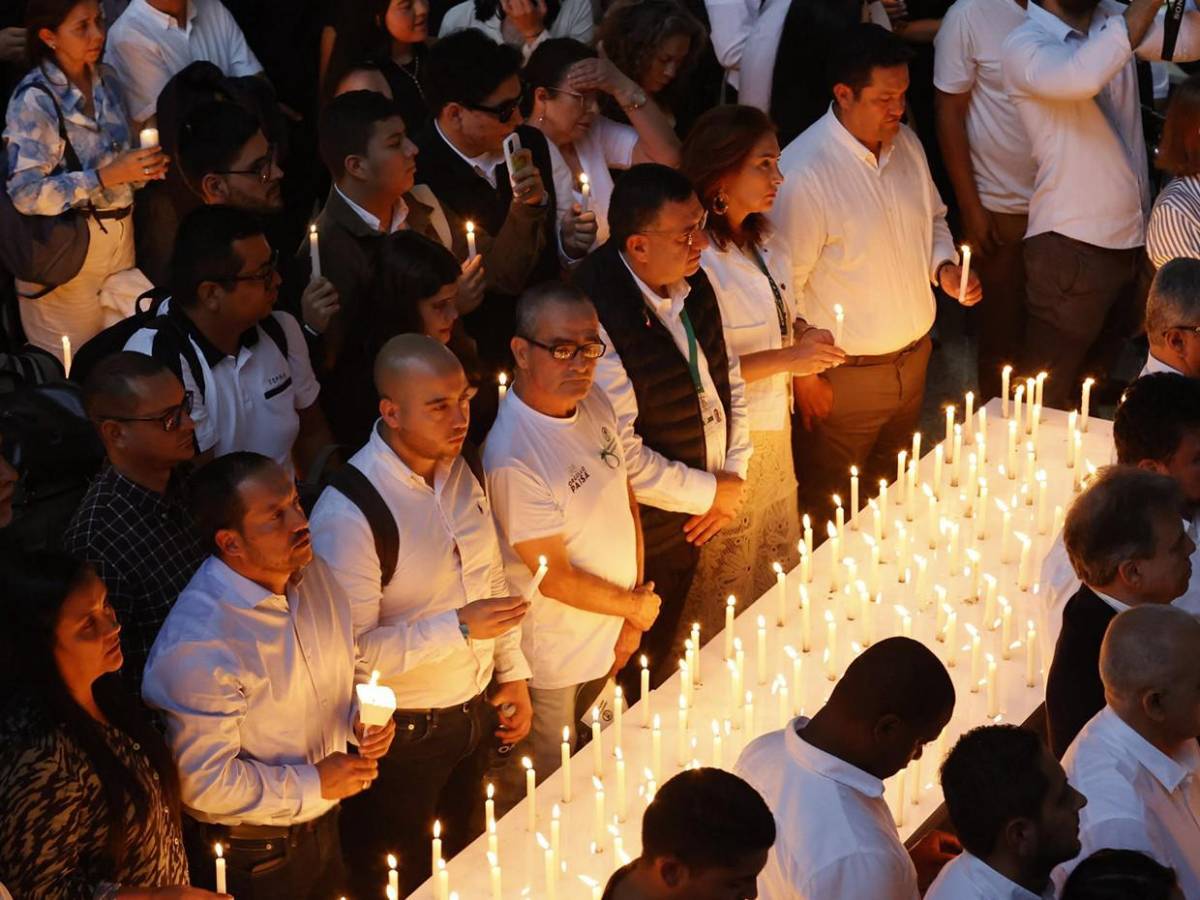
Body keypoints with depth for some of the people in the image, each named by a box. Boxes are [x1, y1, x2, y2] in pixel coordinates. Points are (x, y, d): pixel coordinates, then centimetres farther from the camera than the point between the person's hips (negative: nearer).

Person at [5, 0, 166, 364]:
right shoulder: (35, 99, -20)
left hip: (120, 233, 6)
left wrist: (145, 166, -1)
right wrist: (106, 176, -29)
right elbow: (25, 193, -25)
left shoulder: (105, 78, 2)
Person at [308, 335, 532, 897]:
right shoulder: (349, 513, -27)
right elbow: (350, 653, -28)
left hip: (478, 710, 6)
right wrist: (458, 629, -29)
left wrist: (513, 673, 6)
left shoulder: (460, 468, -4)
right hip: (404, 734, -6)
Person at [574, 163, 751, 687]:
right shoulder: (601, 320, -29)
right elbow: (622, 456, -28)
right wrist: (712, 493, -15)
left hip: (702, 519, 7)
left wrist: (734, 476, 0)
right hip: (650, 537, -7)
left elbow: (727, 376, 11)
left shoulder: (691, 281, -2)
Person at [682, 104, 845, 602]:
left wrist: (807, 335, -1)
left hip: (775, 430, 8)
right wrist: (787, 359, -25)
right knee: (729, 593, 9)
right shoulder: (697, 258, -24)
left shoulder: (765, 240, 5)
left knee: (781, 573, 20)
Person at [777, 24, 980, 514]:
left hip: (913, 357, 7)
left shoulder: (906, 143, 0)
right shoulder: (804, 173, -23)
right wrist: (805, 377, -13)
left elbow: (933, 220, 18)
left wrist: (945, 267, -3)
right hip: (845, 375, -7)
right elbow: (785, 283, -18)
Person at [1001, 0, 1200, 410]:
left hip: (1131, 238, 7)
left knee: (1095, 370, 22)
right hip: (1070, 247, -7)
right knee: (1048, 392, 3)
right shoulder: (1024, 43, -15)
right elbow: (1082, 76, -36)